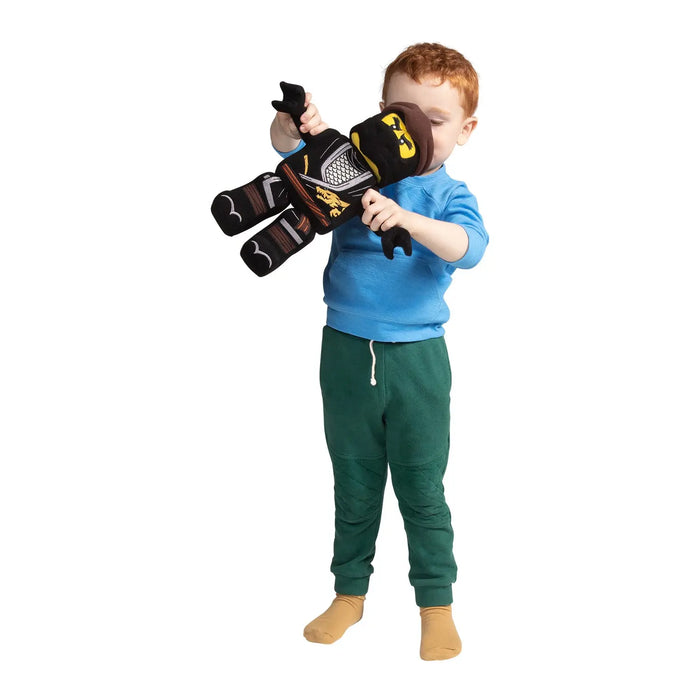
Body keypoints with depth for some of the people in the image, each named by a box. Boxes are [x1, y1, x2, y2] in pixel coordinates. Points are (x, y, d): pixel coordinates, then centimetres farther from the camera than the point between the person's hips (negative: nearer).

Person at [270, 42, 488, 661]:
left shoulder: (450, 196, -4)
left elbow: (468, 246, -24)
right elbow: (292, 150, 1)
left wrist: (405, 217, -40)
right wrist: (296, 127, -22)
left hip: (417, 359, -2)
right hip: (347, 353, 2)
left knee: (422, 489, 6)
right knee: (354, 483, 15)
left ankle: (437, 605, 20)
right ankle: (350, 593, 30)